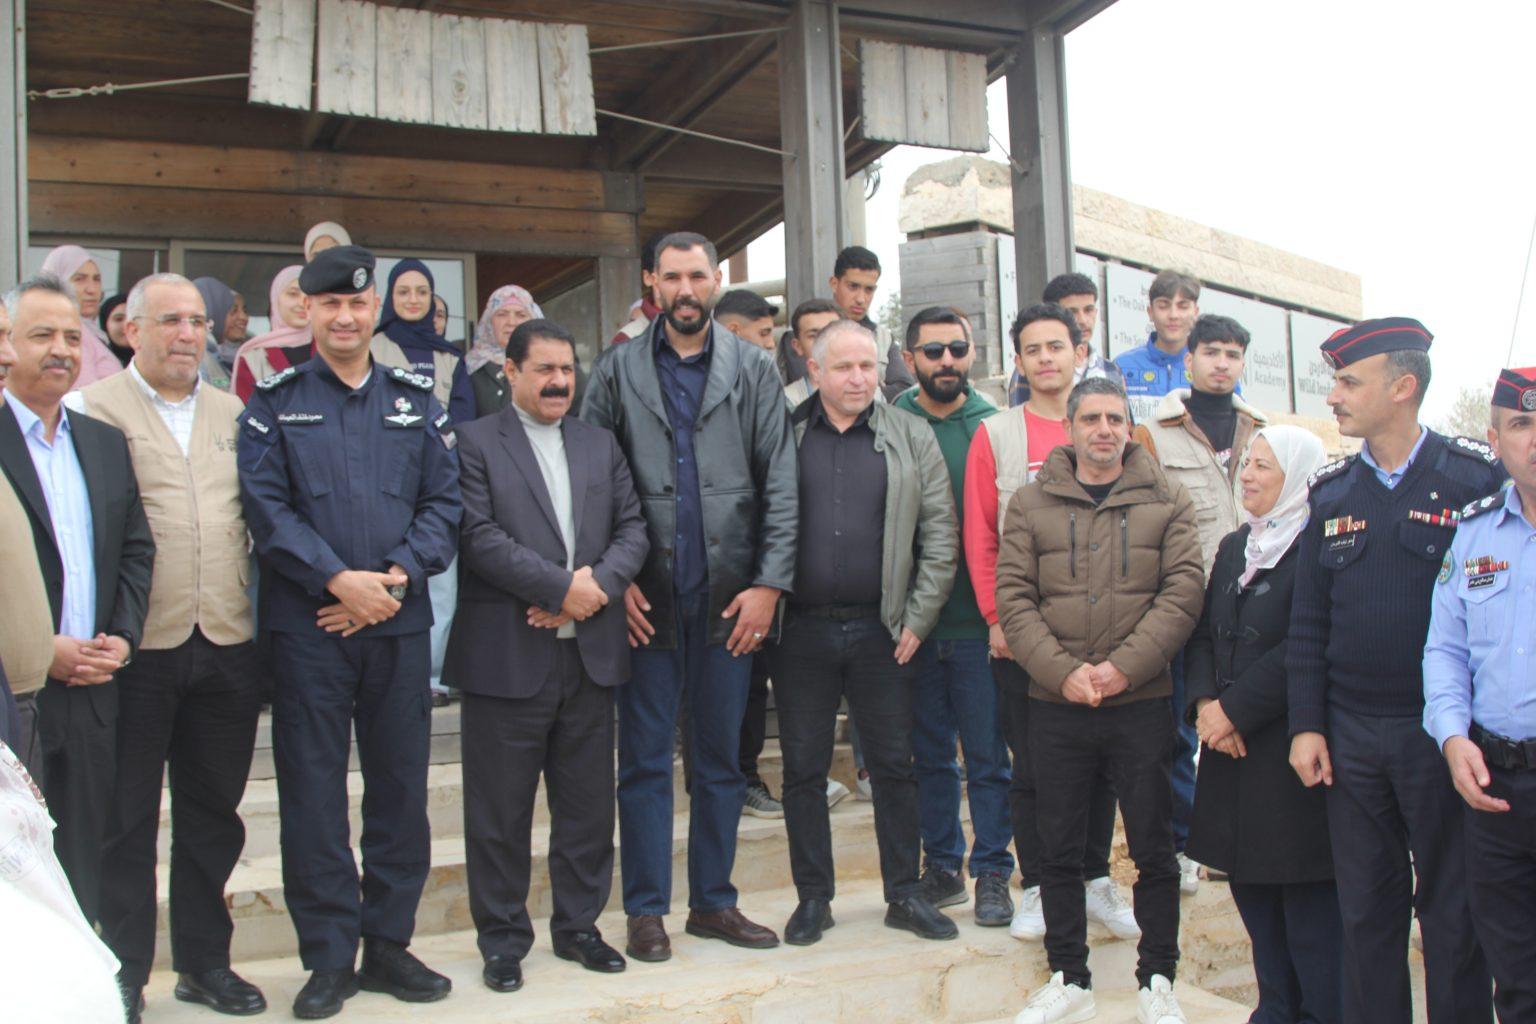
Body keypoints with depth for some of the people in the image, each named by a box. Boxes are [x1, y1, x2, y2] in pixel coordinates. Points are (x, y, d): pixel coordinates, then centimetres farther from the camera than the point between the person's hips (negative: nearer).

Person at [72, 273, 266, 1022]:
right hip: (137, 649, -4)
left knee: (212, 813, 13)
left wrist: (262, 620, 8)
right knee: (126, 818, 7)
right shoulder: (92, 409, -1)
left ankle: (204, 961, 27)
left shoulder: (234, 414, 14)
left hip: (227, 647, 4)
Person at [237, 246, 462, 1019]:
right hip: (307, 623, -2)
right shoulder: (274, 401, 4)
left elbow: (444, 500, 5)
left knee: (400, 782, 8)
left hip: (399, 619, 2)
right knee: (312, 788, 2)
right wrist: (339, 579, -14)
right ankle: (329, 957, 14)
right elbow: (265, 504, -5)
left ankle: (388, 943, 22)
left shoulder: (415, 399, 10)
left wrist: (396, 577, -9)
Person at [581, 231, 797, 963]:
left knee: (722, 756, 10)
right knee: (645, 758, 6)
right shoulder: (618, 370, 3)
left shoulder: (753, 371, 5)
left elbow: (780, 484, 1)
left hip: (728, 595, 1)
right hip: (646, 598, -1)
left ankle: (713, 901, 23)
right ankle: (646, 909, 17)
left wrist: (769, 582, -7)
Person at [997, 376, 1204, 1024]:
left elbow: (1183, 592, -5)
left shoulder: (1167, 502, 5)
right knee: (1058, 849, 9)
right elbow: (1013, 598, -1)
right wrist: (1064, 671, -14)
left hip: (1142, 704, -1)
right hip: (1054, 707, 1)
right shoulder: (1031, 503, 5)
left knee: (1153, 848, 7)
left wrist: (1124, 667, -16)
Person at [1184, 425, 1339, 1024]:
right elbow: (1203, 633, 13)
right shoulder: (1235, 547, 16)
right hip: (1232, 749, 8)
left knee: (1308, 905, 0)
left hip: (1292, 751, -8)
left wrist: (1235, 708, -15)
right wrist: (1205, 702, -3)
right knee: (1253, 893, 13)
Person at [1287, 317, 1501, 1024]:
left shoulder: (1475, 477, -5)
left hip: (1441, 734, -4)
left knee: (1452, 913, 7)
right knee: (1366, 910, 12)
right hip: (1351, 738, 4)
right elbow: (1307, 622, 9)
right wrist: (1306, 725, 2)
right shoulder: (1331, 492, 8)